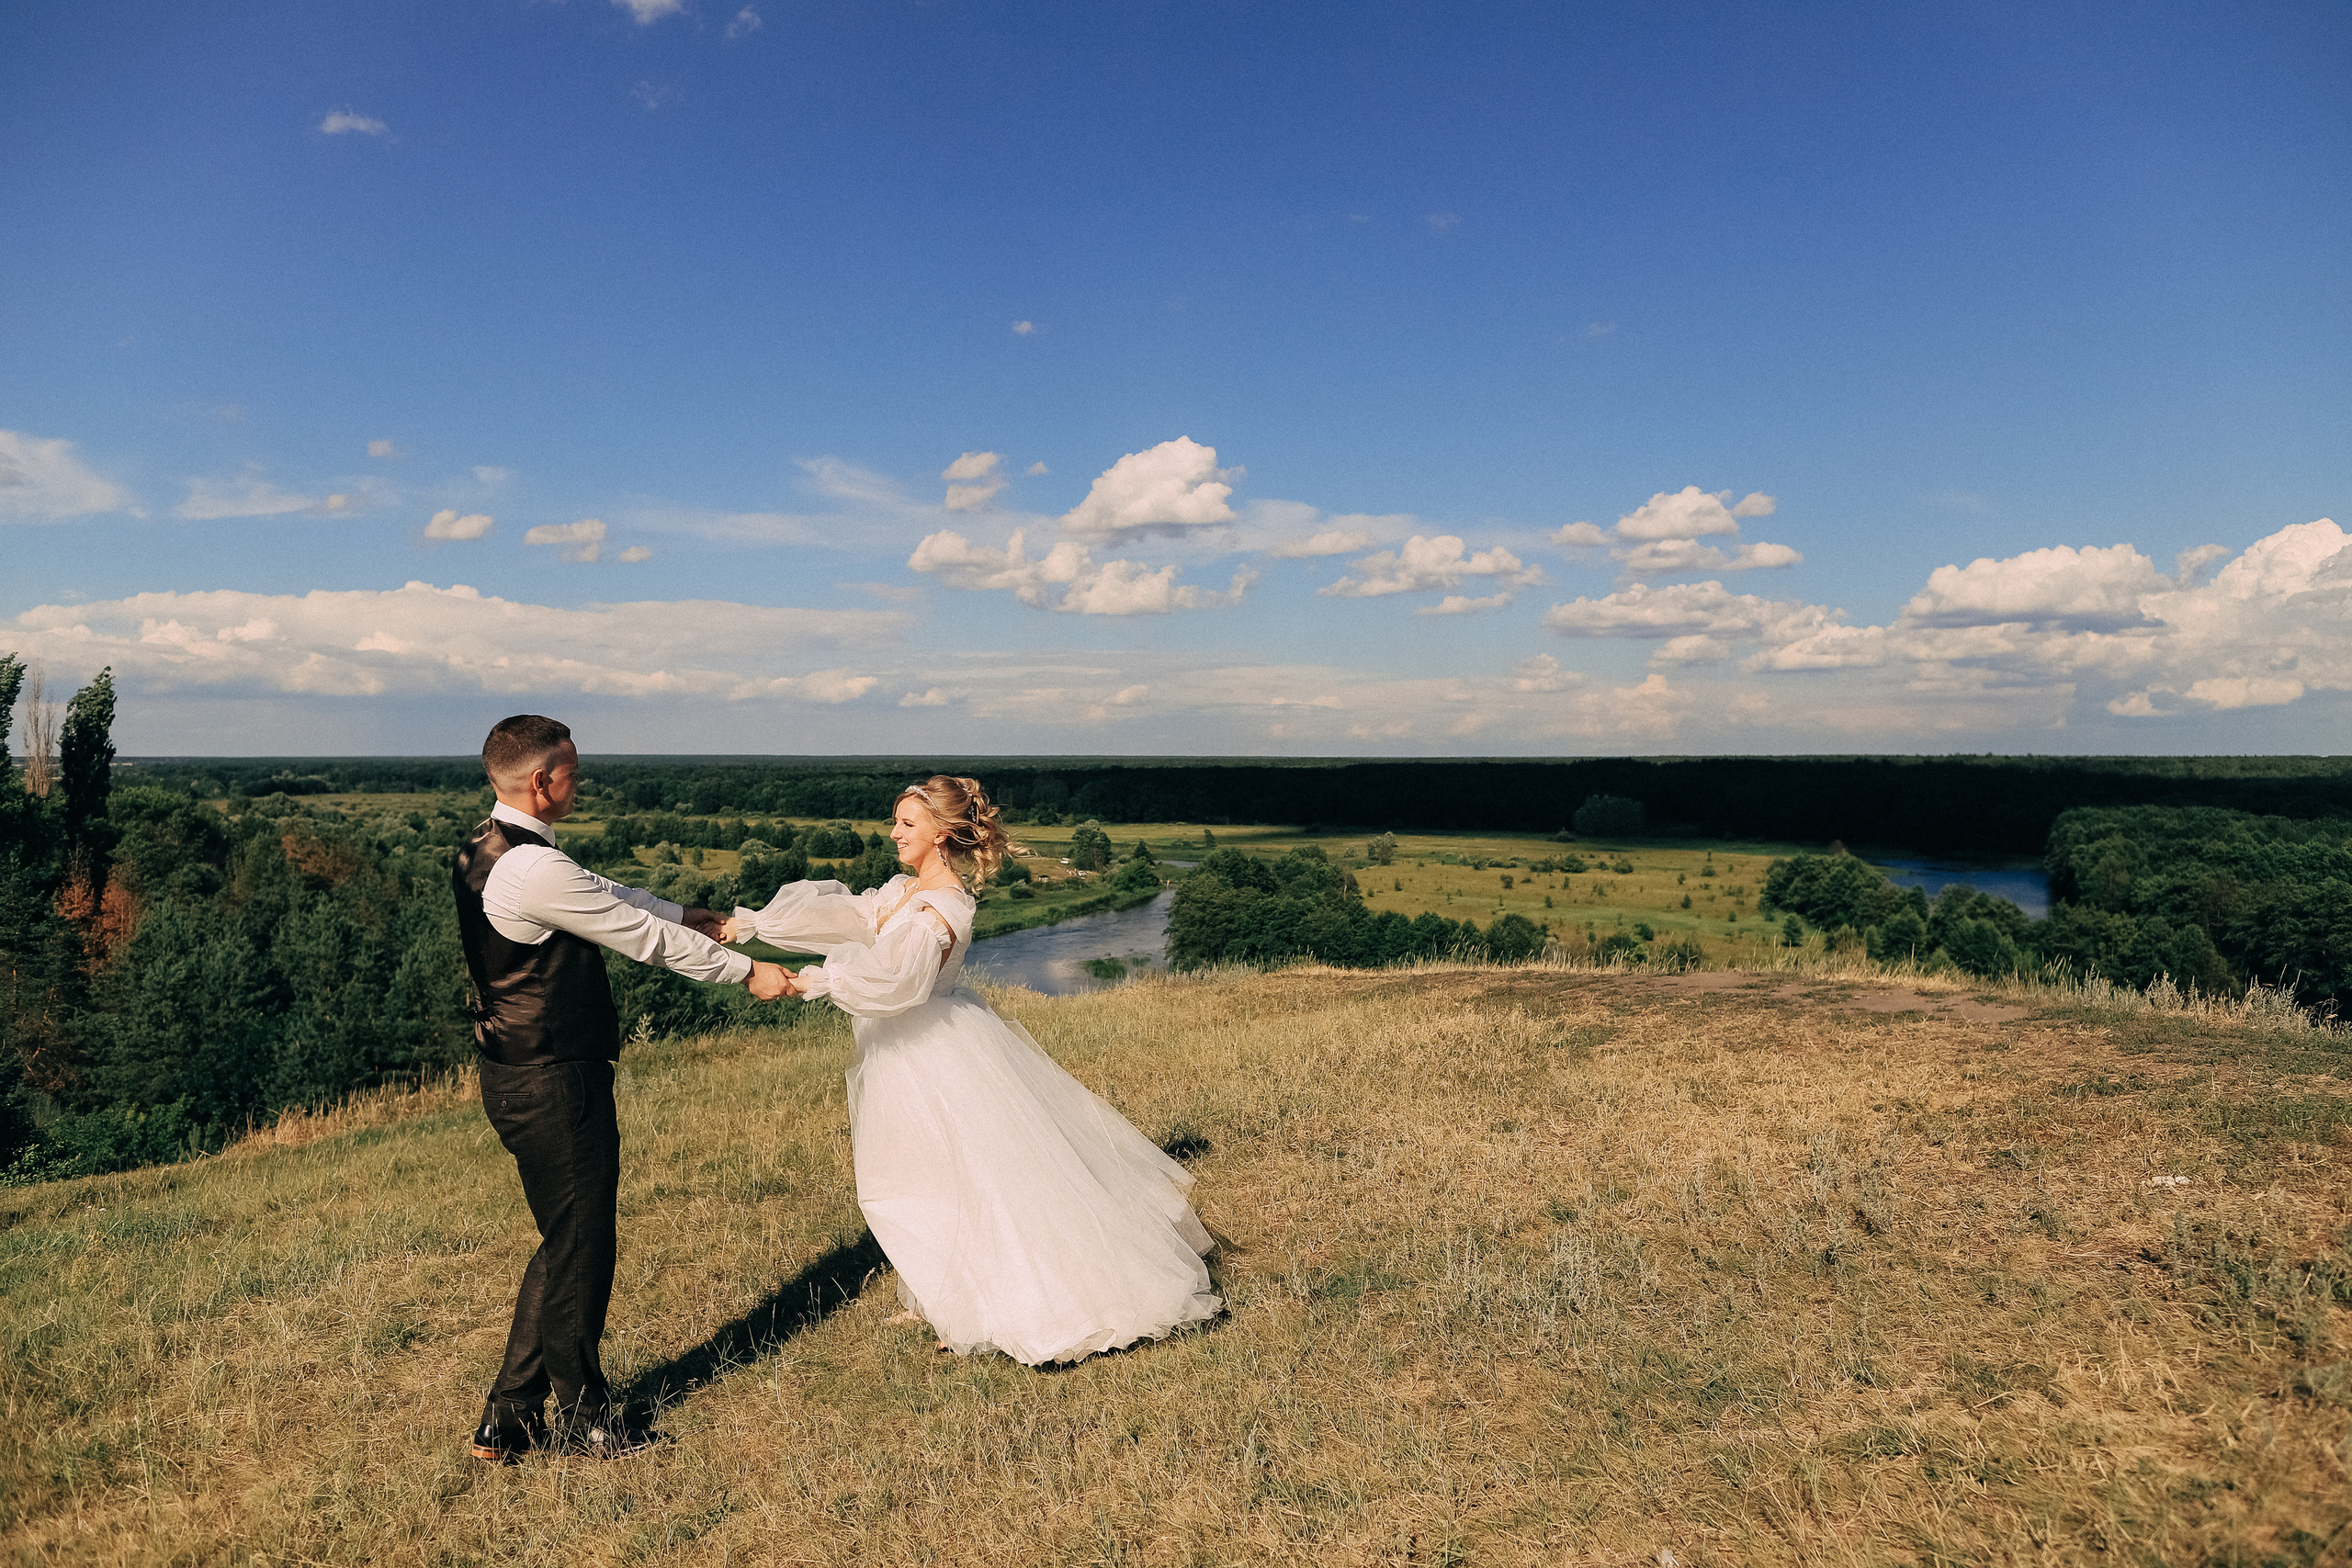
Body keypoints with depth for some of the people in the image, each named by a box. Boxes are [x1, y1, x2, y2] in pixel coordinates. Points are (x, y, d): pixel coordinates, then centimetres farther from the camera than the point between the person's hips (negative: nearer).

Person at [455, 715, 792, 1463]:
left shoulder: (482, 852, 7)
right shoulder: (536, 869, -25)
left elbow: (605, 895, 18)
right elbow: (645, 937, -17)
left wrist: (684, 915, 26)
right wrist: (747, 972, -6)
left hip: (520, 1073, 10)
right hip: (555, 1086, -10)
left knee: (567, 1242, 20)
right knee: (579, 1248, 7)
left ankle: (508, 1418, 28)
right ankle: (581, 1417, 26)